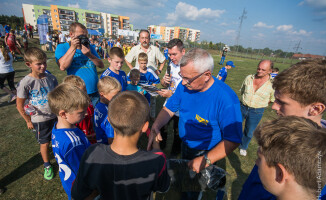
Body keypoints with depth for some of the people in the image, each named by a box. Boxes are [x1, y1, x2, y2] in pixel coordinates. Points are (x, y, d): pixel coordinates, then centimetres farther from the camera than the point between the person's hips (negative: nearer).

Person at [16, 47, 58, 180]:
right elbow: (20, 105, -6)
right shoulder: (26, 82, -15)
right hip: (40, 119, -2)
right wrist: (28, 121, -1)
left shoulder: (51, 78, -5)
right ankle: (47, 166, 38)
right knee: (44, 143, 13)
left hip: (55, 116, 3)